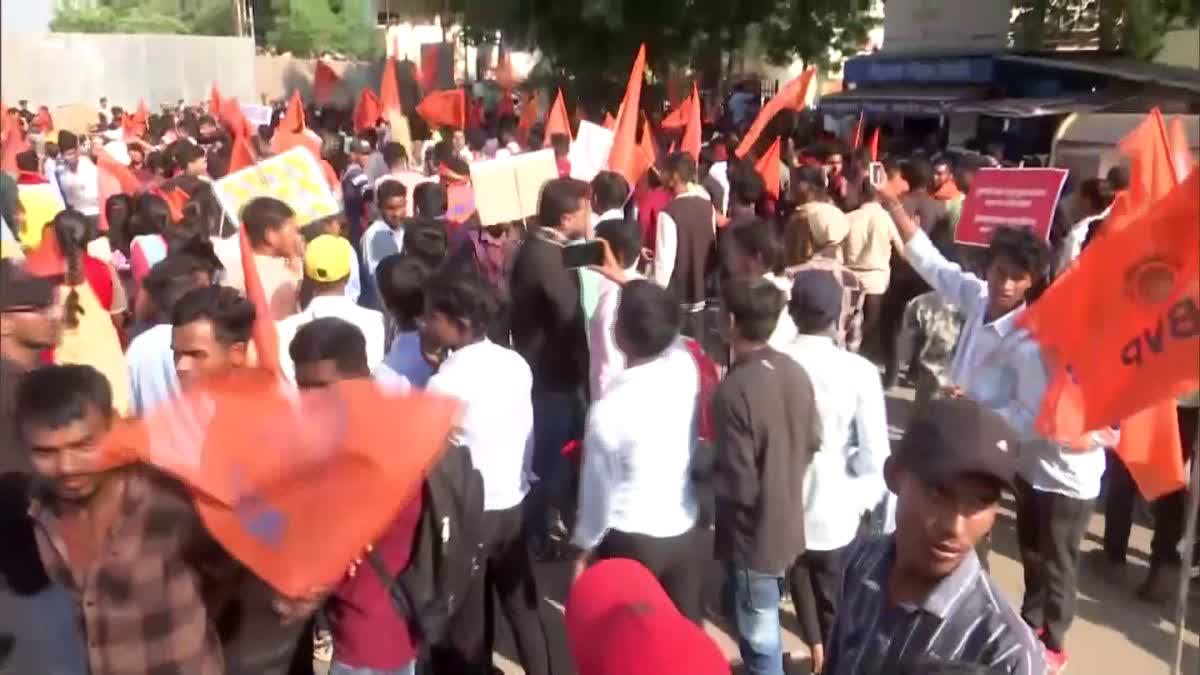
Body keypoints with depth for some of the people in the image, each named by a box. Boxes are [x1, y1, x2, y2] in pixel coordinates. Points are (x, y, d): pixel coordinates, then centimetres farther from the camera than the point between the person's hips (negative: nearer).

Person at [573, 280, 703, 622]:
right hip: (684, 533, 5)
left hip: (629, 541, -4)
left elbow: (598, 487, -13)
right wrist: (634, 289, 25)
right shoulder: (685, 367, -12)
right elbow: (667, 336, 13)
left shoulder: (609, 408, -24)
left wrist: (585, 545, 4)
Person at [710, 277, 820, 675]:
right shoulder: (796, 373, -5)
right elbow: (812, 444, 8)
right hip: (787, 523, 8)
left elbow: (738, 486, -26)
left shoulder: (734, 391, -29)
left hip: (752, 536, -8)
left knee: (759, 639, 11)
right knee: (745, 613, 29)